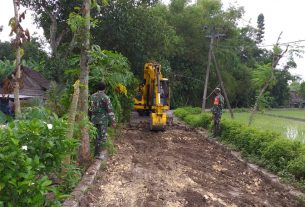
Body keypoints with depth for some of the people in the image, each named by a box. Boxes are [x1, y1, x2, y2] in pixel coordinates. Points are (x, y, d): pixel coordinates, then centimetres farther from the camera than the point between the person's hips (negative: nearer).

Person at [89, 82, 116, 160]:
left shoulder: (92, 96, 6)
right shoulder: (105, 97, -14)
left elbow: (90, 108, 14)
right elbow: (110, 110, -16)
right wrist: (113, 121, -12)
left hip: (94, 119, 7)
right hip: (102, 120, -7)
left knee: (97, 136, 18)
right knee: (102, 137, 1)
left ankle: (99, 151, 26)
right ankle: (97, 154, 4)